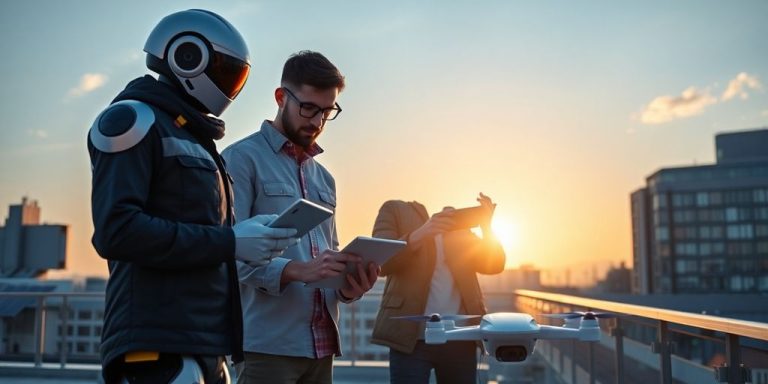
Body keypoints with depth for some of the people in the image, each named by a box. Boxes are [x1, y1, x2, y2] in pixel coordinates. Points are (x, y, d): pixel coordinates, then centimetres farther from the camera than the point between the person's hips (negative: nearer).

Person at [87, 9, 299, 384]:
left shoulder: (192, 136, 22)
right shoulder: (134, 121, -5)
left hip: (205, 346, 9)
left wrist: (251, 239, 6)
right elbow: (115, 231, -18)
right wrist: (229, 242, -14)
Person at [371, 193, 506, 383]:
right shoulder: (395, 209, 6)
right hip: (412, 336, -4)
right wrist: (419, 235, -24)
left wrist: (487, 228, -9)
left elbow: (493, 265, 10)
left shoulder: (458, 219, 17)